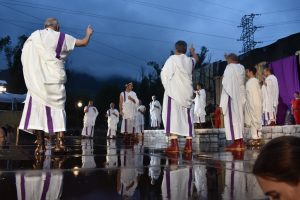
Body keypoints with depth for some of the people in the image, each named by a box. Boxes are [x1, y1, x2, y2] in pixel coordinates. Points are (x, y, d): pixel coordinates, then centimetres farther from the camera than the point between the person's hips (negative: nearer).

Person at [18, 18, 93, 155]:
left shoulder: (34, 35, 10)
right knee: (58, 109, 5)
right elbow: (84, 43, 12)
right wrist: (88, 33, 32)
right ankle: (59, 140, -7)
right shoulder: (63, 37, 6)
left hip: (37, 80, 1)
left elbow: (25, 56, 11)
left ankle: (40, 145, -5)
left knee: (37, 109, 0)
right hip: (55, 79, -1)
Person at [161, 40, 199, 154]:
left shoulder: (172, 59, -7)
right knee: (187, 117, 8)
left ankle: (174, 145, -17)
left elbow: (164, 74, -11)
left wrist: (167, 87, 7)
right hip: (187, 93, 5)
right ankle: (188, 145, 6)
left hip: (174, 91, -5)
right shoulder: (190, 60, 10)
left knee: (172, 116, -8)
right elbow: (196, 59, 34)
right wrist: (193, 52, 54)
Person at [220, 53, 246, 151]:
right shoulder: (241, 68, 11)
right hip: (240, 96, 7)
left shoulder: (229, 67, -9)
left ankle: (236, 143, -8)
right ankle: (240, 142, 10)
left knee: (232, 117, -6)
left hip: (231, 96, -7)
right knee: (239, 117, 9)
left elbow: (225, 82, -15)